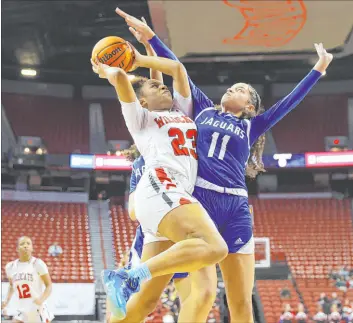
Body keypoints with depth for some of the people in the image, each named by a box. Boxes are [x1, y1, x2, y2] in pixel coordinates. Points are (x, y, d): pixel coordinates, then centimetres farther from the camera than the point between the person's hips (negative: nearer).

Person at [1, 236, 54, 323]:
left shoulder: (38, 264, -9)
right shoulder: (10, 266, 5)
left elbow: (49, 286, -8)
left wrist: (41, 300, -26)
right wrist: (7, 301, 9)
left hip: (38, 310, -4)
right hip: (22, 311, 4)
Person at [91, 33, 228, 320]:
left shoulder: (181, 111, 34)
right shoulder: (141, 118, 15)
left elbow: (177, 68, 38)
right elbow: (120, 77, 2)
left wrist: (139, 60, 42)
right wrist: (105, 71, 22)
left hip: (174, 196, 8)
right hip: (160, 189, -8)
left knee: (146, 298, 0)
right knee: (214, 248, -31)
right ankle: (128, 277, -30)